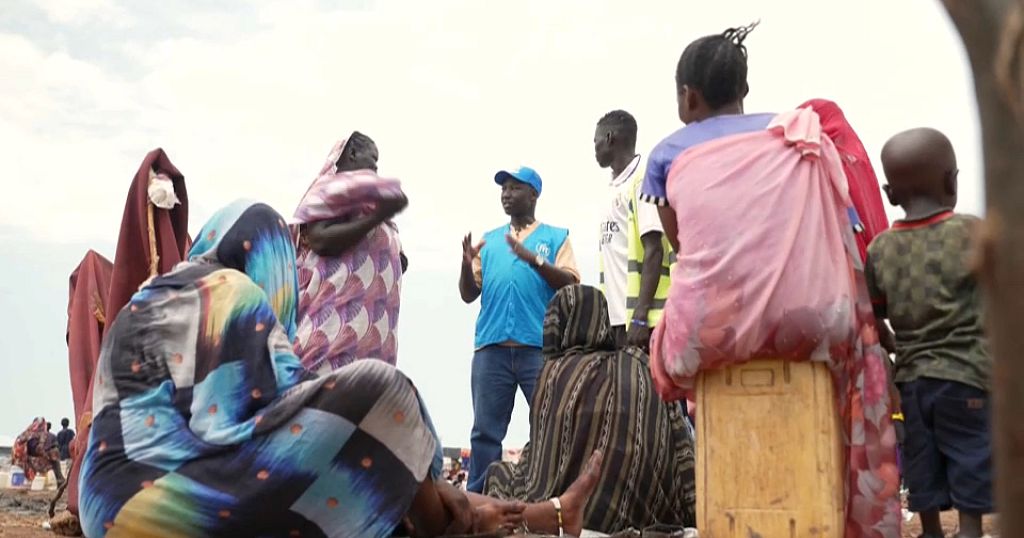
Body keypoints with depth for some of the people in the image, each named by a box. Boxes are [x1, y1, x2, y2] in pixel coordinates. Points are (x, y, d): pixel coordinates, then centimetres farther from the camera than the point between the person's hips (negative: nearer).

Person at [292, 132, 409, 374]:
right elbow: (321, 239, -14)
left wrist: (396, 262, 10)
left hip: (367, 316, 8)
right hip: (335, 310, -8)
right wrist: (378, 217, -14)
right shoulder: (328, 188, 3)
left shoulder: (371, 201, 26)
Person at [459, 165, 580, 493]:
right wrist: (466, 264, -4)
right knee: (486, 430, 2)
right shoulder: (488, 241, 20)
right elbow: (468, 294, 16)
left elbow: (571, 286, -2)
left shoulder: (556, 237, 11)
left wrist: (534, 259, -14)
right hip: (491, 347, 3)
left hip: (541, 347, -3)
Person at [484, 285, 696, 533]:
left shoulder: (557, 370, -1)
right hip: (649, 510, 4)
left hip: (586, 511, -3)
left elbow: (543, 454, 2)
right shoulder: (644, 369, 8)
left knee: (499, 474, 22)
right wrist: (690, 512, 9)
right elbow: (682, 457, 5)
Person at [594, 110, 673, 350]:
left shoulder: (642, 180, -7)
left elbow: (654, 251, -14)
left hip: (639, 320, -8)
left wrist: (640, 317, -20)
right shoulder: (616, 188, 19)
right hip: (618, 318, 8)